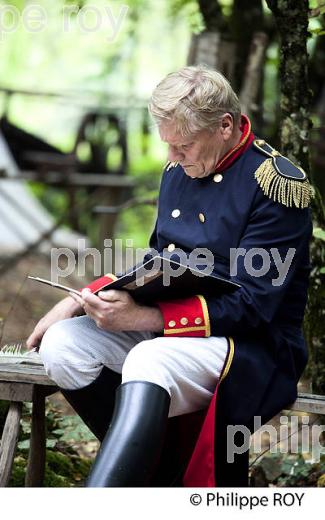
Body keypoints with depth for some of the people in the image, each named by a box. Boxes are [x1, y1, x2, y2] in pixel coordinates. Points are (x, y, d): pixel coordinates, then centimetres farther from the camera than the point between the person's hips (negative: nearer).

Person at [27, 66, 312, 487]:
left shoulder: (279, 185, -13)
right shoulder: (179, 169, 10)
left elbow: (250, 307, -19)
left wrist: (141, 318, -27)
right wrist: (82, 300, 3)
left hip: (251, 345, -8)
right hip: (165, 329, 8)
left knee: (148, 361, -37)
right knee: (62, 343, -17)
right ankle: (164, 473, -14)